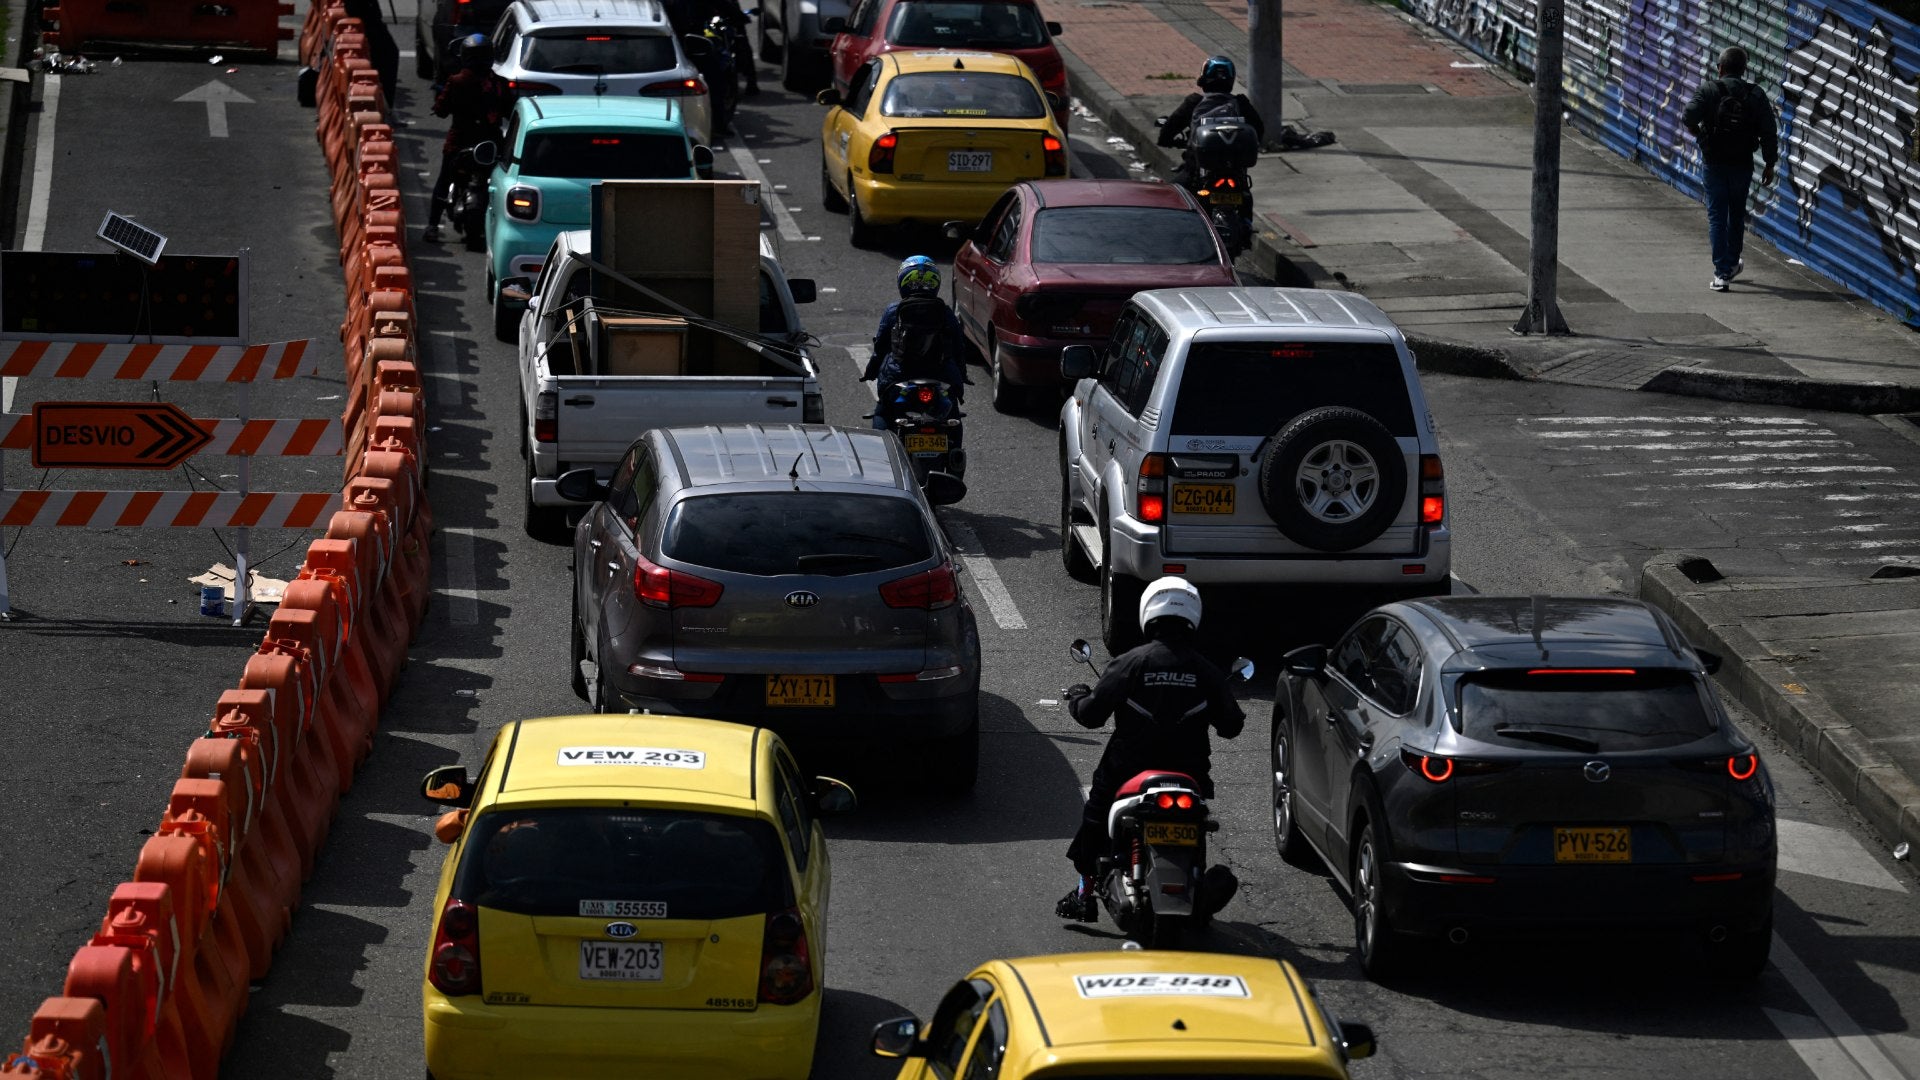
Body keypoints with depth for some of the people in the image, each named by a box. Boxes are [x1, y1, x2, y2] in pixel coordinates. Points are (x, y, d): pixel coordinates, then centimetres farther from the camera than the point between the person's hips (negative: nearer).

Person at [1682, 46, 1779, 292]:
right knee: (1737, 215, 20)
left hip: (1713, 163, -2)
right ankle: (1731, 265, 36)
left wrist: (1695, 129, 2)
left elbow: (1689, 116, -21)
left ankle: (1721, 273, -5)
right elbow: (1769, 132, -3)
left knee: (1716, 216, 2)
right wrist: (1769, 164, 5)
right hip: (1742, 164, 2)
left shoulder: (1708, 90, -8)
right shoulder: (1756, 96, -1)